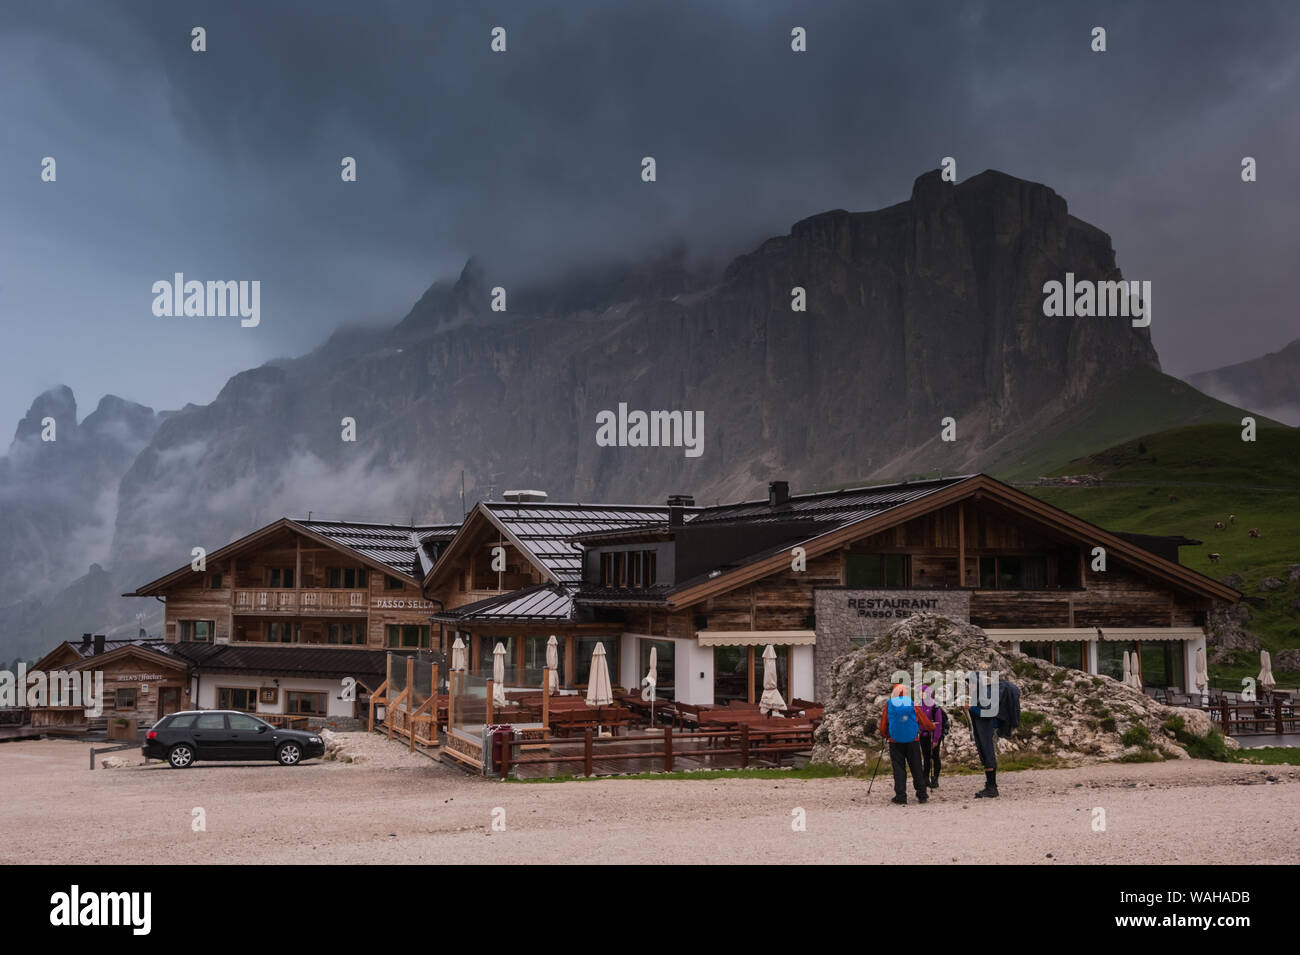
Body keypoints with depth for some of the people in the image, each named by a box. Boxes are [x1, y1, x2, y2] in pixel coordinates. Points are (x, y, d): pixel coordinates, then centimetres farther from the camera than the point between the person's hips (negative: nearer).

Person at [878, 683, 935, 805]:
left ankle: (900, 797, -3)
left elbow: (883, 725, 3)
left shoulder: (889, 705, -1)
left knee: (899, 768, 2)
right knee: (916, 768, 9)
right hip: (913, 740, 1)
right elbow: (923, 719, 8)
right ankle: (921, 795, 14)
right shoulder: (912, 703, 0)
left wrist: (884, 735, 23)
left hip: (895, 742, -1)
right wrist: (931, 727, 28)